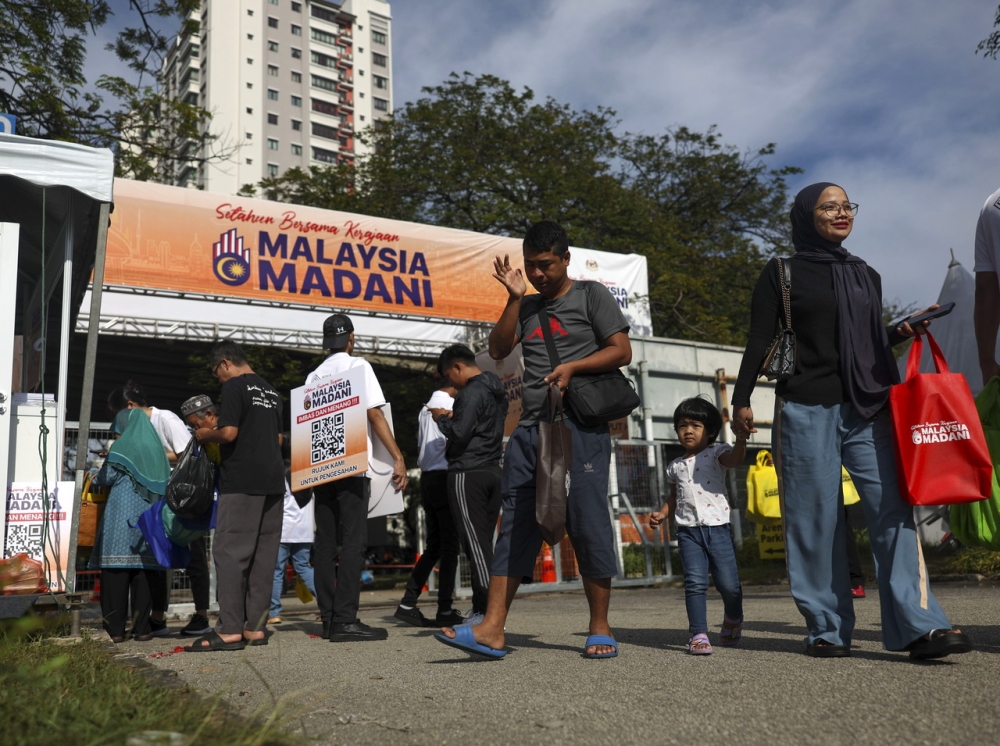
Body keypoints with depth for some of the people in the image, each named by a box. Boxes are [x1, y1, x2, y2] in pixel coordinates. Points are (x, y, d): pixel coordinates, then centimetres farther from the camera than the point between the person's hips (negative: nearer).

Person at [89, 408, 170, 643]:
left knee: (116, 570, -2)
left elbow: (105, 478, 0)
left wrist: (95, 477, 22)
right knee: (143, 572, 6)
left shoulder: (121, 447, -1)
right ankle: (142, 628, 5)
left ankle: (115, 629, -2)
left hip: (121, 517, -5)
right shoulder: (155, 449, 14)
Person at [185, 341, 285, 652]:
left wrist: (206, 435, 3)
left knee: (229, 551, -6)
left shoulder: (234, 387, -5)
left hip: (242, 482, -8)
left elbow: (229, 433, -15)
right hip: (273, 481, 8)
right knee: (263, 554, 7)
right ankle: (256, 627, 9)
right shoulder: (271, 391, 20)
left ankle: (230, 630, -8)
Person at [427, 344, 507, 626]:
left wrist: (442, 418, 0)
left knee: (475, 543, -7)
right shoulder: (496, 391, 18)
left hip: (468, 474, -9)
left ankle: (486, 612, -7)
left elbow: (459, 434, -18)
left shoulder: (471, 392, -12)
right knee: (484, 542, 10)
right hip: (493, 471, 9)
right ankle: (483, 608, 11)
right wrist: (454, 417, 15)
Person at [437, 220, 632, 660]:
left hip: (579, 426, -5)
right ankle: (492, 630, -2)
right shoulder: (527, 307, 21)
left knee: (587, 524, -4)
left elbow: (621, 351, 1)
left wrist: (572, 366, -12)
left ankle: (600, 629, 7)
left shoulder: (591, 295, 7)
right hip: (530, 429, 5)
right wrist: (514, 297, 4)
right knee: (515, 524, 0)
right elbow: (498, 350, 10)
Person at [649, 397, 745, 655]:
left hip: (717, 527, -3)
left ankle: (733, 620, 28)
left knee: (728, 583, -1)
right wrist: (662, 514, 10)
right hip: (688, 530, 3)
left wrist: (740, 440, -36)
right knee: (694, 582, -8)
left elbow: (733, 460, -19)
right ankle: (698, 635, -4)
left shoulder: (716, 453, 3)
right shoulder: (675, 466, 17)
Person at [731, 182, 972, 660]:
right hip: (805, 409, -3)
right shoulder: (782, 273, 6)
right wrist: (741, 400, -4)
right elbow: (760, 341, 2)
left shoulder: (866, 276, 19)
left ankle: (919, 627, -10)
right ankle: (827, 629, 6)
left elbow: (873, 343, 23)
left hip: (868, 408, 4)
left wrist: (904, 331, 3)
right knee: (816, 518, -2)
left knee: (893, 507, -9)